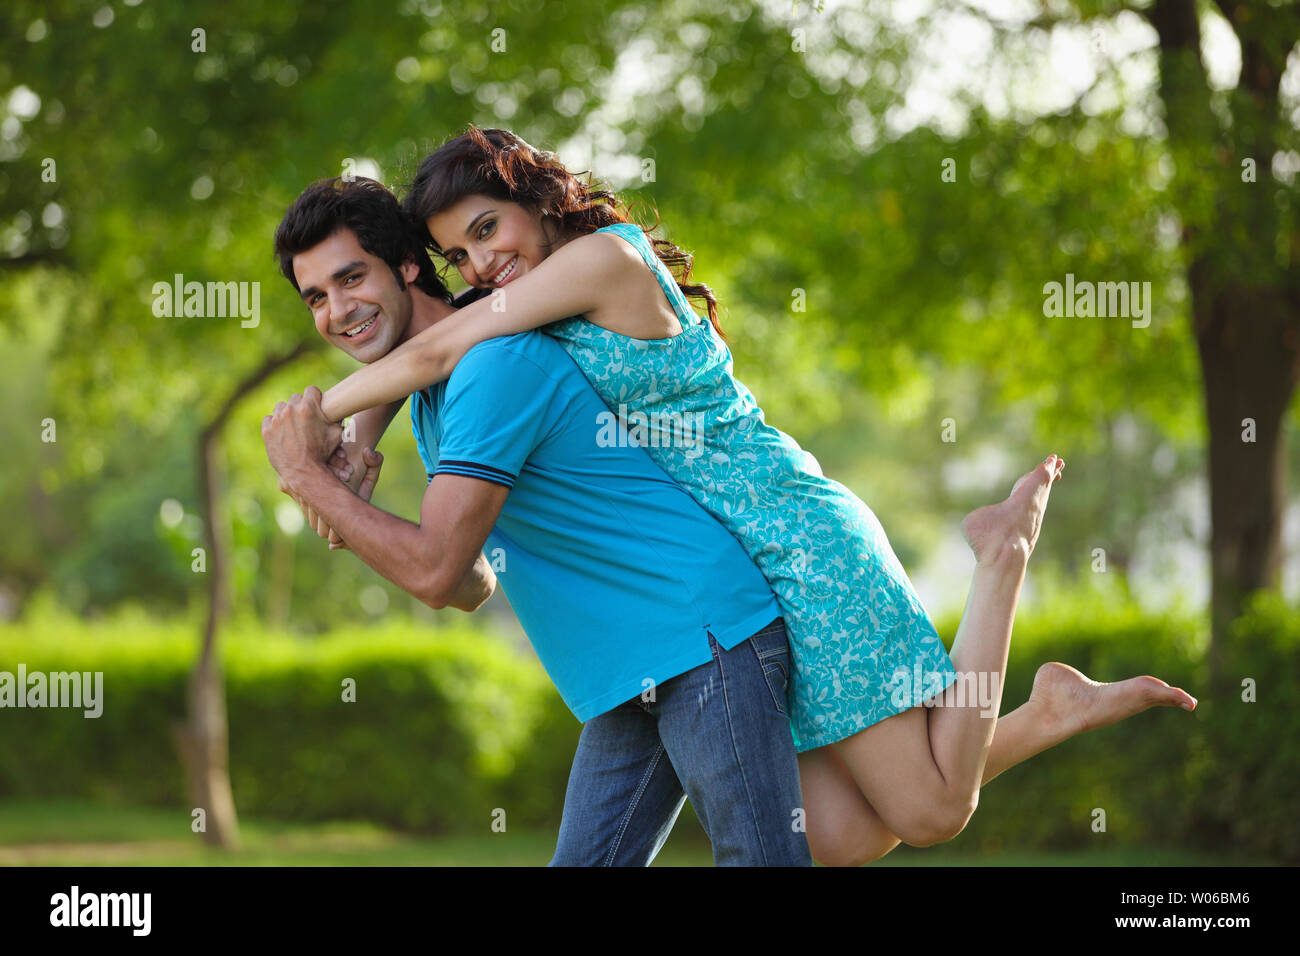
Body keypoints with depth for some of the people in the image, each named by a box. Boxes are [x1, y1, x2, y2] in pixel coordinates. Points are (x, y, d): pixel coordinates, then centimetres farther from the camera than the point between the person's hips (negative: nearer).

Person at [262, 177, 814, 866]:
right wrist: (353, 507, 4)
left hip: (708, 635, -10)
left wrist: (306, 476, -11)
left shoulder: (497, 364, -17)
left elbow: (434, 573, -21)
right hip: (626, 686, 10)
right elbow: (471, 588, 18)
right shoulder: (430, 401, 15)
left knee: (760, 859, -12)